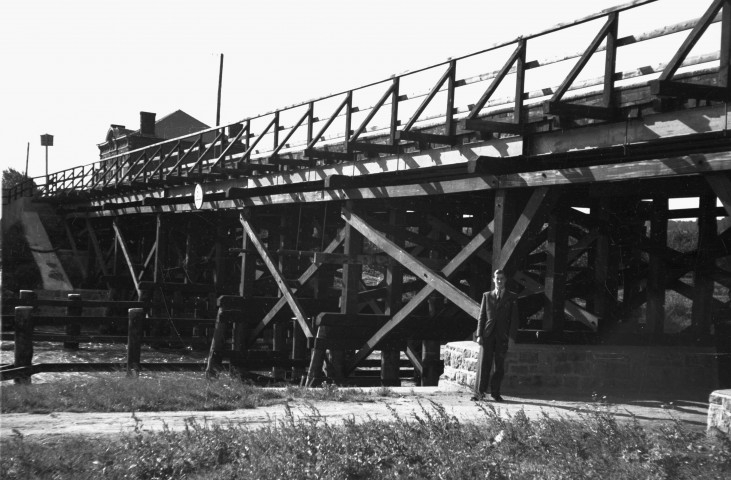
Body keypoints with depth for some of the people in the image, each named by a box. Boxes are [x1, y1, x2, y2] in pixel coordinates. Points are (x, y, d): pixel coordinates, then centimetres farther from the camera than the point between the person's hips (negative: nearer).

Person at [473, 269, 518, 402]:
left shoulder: (511, 297, 9)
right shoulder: (487, 296, 13)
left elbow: (514, 319, 5)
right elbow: (481, 316, 10)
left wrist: (511, 336, -6)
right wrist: (479, 334, 0)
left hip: (502, 336, 0)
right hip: (487, 335, 0)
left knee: (499, 366, 1)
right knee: (483, 364, -6)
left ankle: (495, 393, 10)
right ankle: (479, 392, -2)